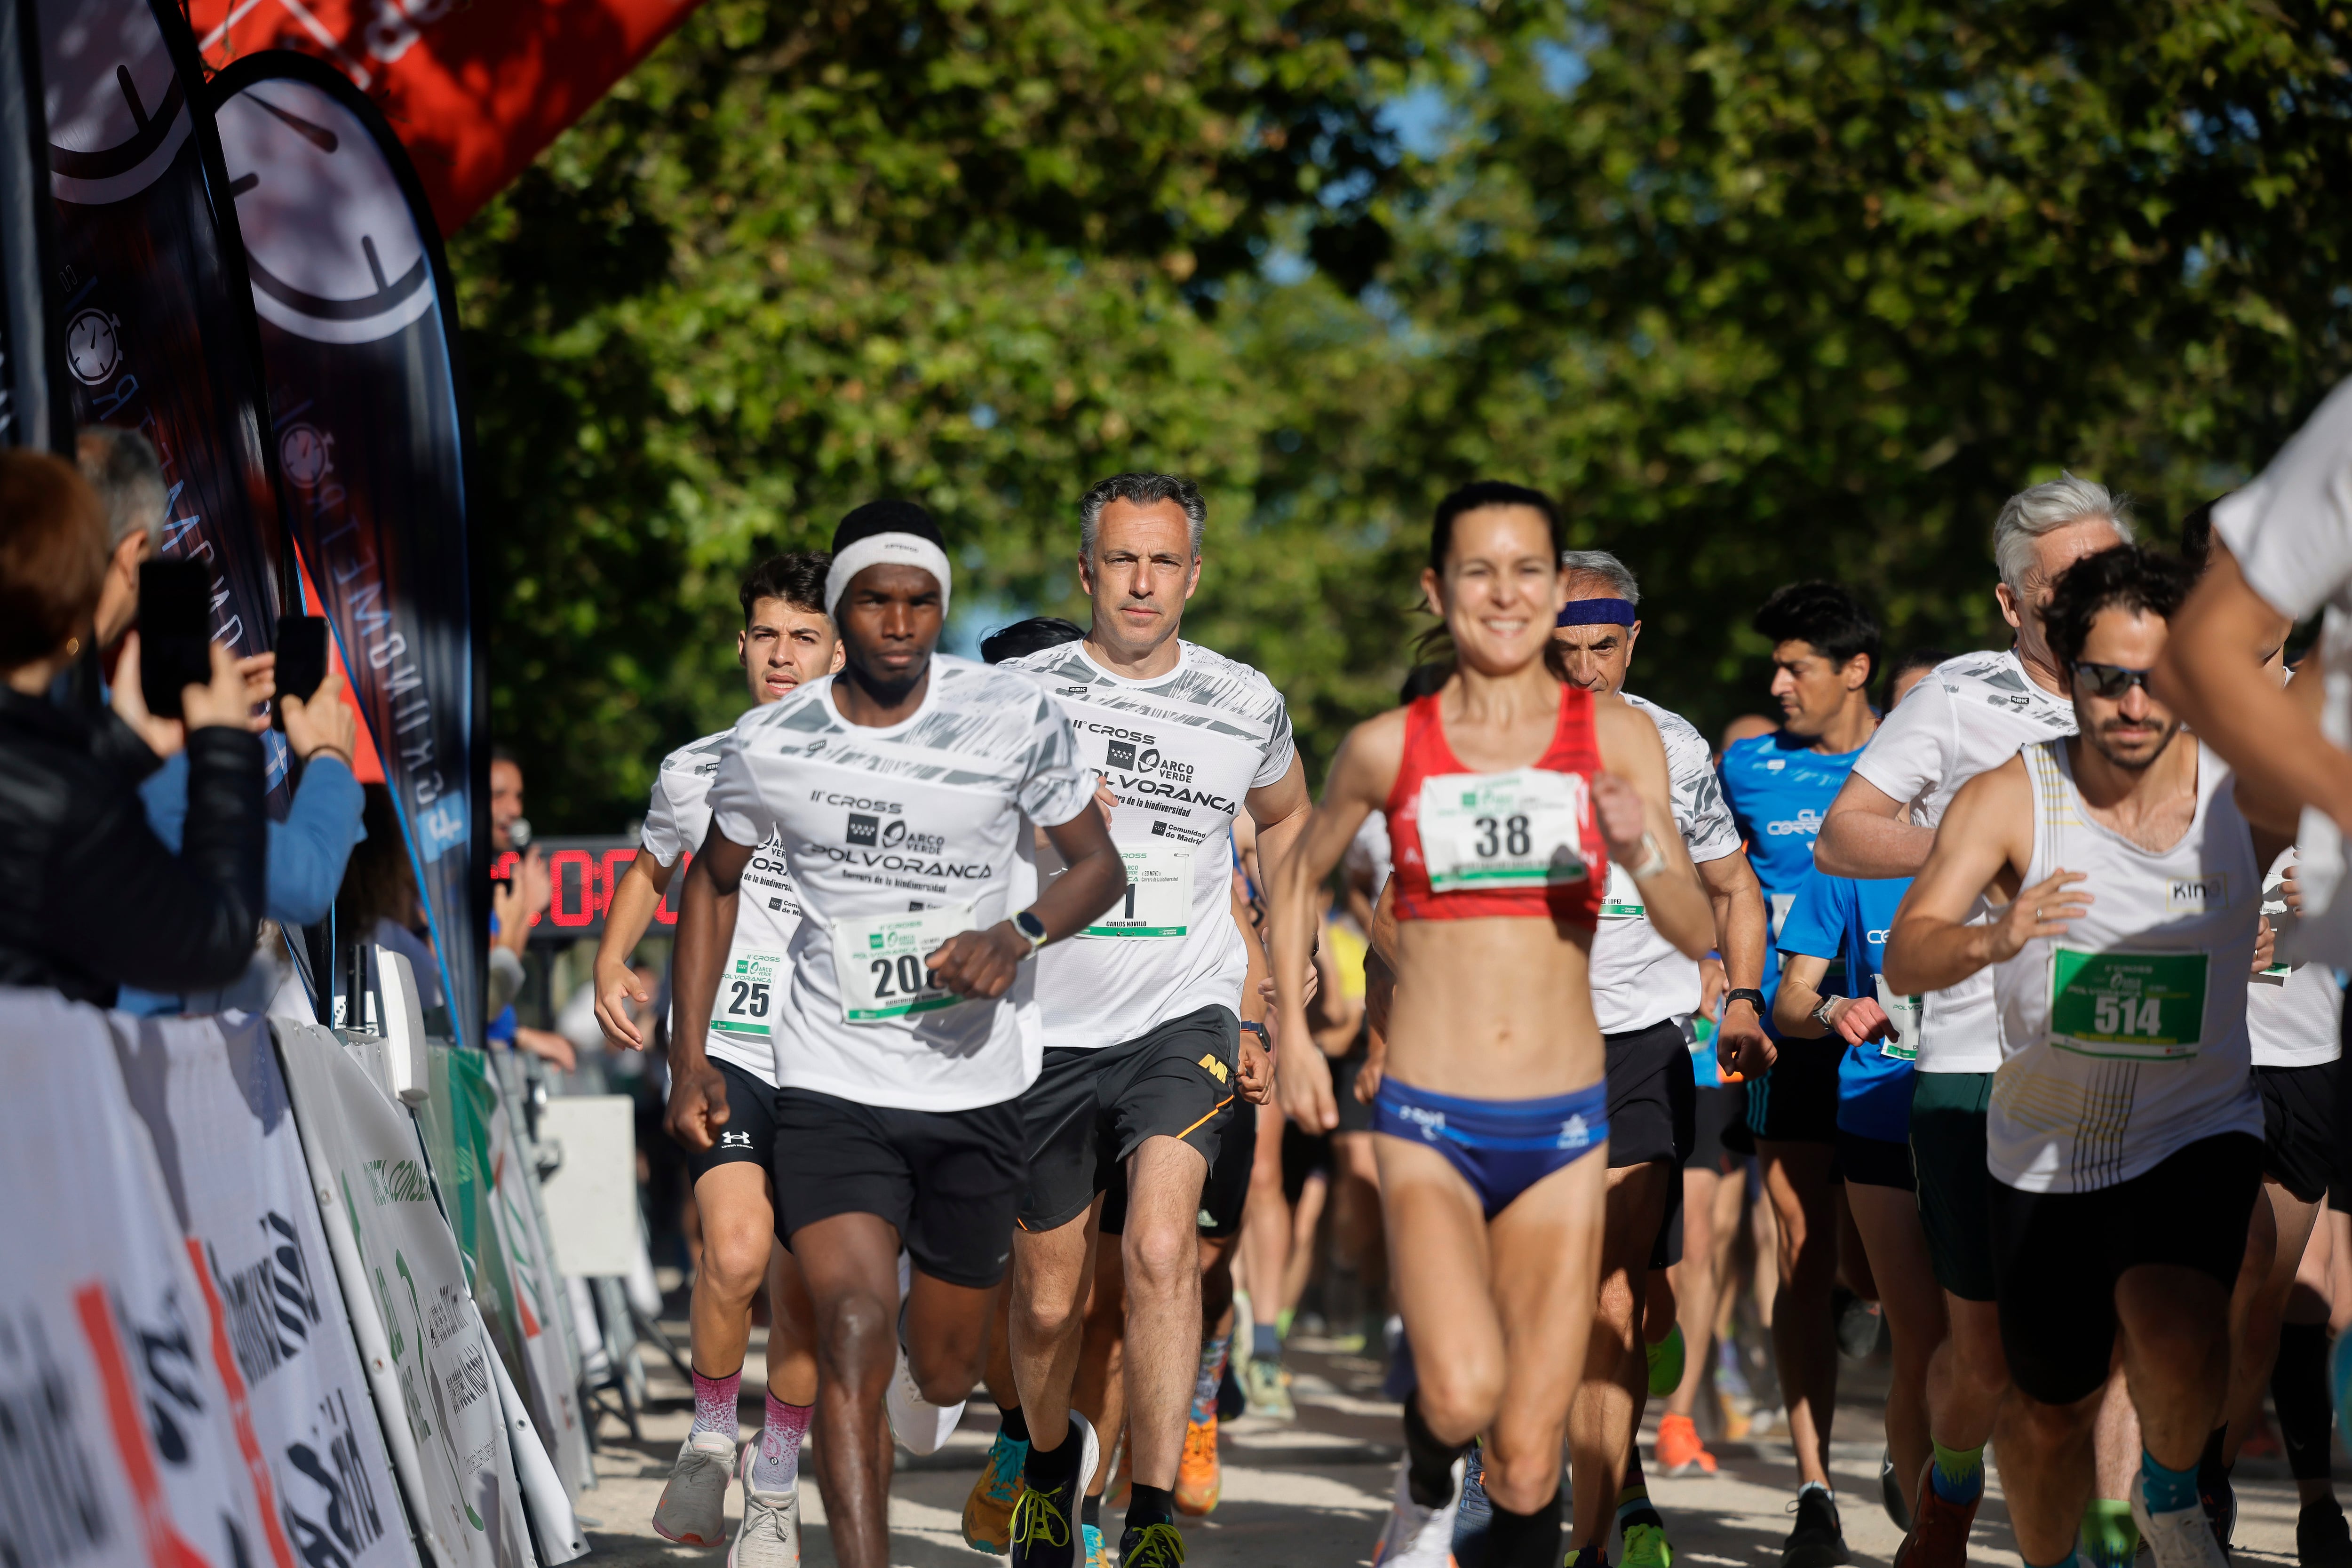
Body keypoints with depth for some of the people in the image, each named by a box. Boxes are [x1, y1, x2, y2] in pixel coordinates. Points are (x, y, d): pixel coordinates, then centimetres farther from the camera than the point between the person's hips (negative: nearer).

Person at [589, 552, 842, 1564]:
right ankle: (710, 1439, 2)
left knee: (801, 1290, 3)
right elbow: (650, 871, 25)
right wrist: (612, 962, 10)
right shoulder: (694, 771, 6)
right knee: (737, 1250, -23)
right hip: (722, 1046, -1)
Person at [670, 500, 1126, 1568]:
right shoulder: (768, 747, -4)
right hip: (831, 1085, -1)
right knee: (853, 1332, -22)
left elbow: (1099, 866, 2)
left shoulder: (1015, 718, -7)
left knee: (942, 1372, 14)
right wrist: (690, 1059, 7)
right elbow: (712, 882, 13)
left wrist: (1018, 933, -18)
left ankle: (943, 1312, 53)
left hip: (977, 1085, 1)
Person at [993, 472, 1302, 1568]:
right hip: (1044, 1026, 1)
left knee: (1160, 1250, -24)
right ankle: (1049, 1460, 41)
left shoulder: (1246, 707, 2)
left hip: (1183, 1020, -1)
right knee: (1049, 1301, 11)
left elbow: (1288, 822, 23)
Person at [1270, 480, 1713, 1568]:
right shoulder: (1389, 747, 1)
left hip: (1564, 1127, 1)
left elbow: (1698, 938, -2)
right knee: (1462, 1394, -23)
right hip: (1427, 1124, -1)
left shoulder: (1617, 738, 2)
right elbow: (1298, 877, 19)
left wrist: (1644, 856, -22)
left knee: (1527, 1463, 1)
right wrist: (1295, 1037, 12)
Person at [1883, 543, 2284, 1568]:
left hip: (2198, 1131, -1)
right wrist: (1991, 940, -45)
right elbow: (1903, 961, -22)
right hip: (2046, 1147, 1)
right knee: (2050, 1414, 14)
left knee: (2178, 1340, -29)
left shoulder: (2249, 795, -11)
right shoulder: (2008, 799, -13)